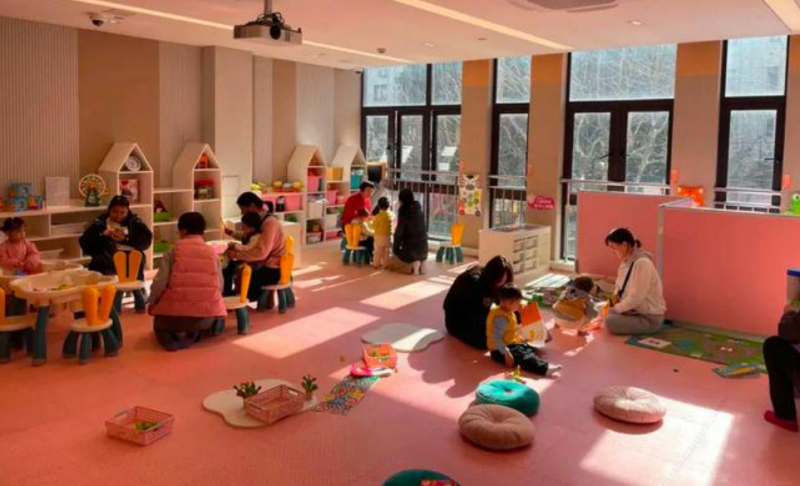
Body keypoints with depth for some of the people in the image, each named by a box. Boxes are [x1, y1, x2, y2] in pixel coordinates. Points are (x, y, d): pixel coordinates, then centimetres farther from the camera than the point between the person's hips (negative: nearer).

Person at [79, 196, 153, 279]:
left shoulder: (135, 222, 15)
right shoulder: (100, 223, 15)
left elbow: (147, 240, 1)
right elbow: (83, 242, 7)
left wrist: (125, 239, -10)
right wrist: (102, 235, -9)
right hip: (107, 257, 1)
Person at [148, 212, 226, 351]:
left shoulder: (174, 250, 0)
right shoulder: (212, 252, 6)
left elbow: (160, 282, -6)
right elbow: (220, 285, 4)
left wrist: (152, 302, 12)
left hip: (176, 313, -1)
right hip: (206, 315, 1)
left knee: (160, 320, 33)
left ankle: (172, 338, 3)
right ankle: (191, 335, 10)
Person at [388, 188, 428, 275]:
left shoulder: (404, 211, -11)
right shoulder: (419, 210, 7)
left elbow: (399, 232, -10)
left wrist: (395, 249, 3)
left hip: (410, 250, -6)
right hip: (423, 249, 6)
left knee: (392, 262, 18)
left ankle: (412, 266, -5)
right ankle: (420, 264, 6)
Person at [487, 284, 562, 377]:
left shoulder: (508, 312, 8)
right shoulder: (501, 318, -26)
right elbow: (496, 338, -32)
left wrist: (518, 337, 25)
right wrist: (506, 353, -34)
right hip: (500, 350, -13)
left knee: (530, 349, 15)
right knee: (523, 357, -29)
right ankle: (544, 368, -44)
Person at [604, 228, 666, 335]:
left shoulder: (642, 263, -23)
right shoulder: (625, 262, 5)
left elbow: (636, 298, -25)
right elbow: (620, 290, 11)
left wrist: (615, 308, -15)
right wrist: (612, 304, -6)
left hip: (650, 318, -8)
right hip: (635, 311, 8)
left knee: (610, 321, -25)